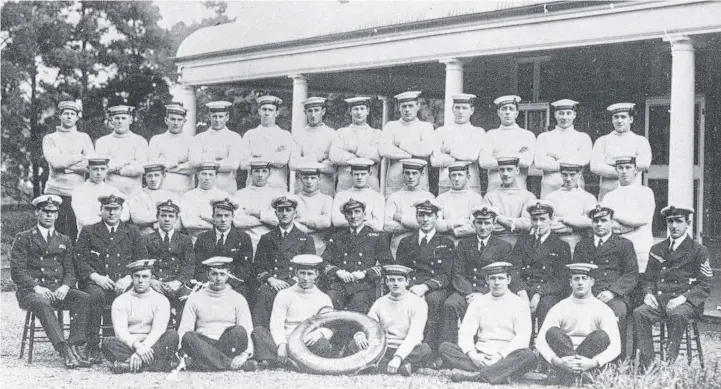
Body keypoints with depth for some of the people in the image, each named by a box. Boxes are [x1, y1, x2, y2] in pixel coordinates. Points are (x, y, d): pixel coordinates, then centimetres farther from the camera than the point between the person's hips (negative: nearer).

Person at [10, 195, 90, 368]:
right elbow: (17, 271, -2)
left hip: (58, 290, 4)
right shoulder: (23, 239, 8)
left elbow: (70, 269, 13)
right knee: (42, 304, -38)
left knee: (83, 298, -27)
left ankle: (74, 346, -34)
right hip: (30, 291, -4)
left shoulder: (64, 241, 21)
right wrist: (36, 287, -18)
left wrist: (65, 287, -10)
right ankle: (65, 351, -48)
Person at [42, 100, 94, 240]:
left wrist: (65, 164, -8)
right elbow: (55, 162, -9)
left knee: (76, 235, -1)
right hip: (55, 192, -1)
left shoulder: (84, 138, 13)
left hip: (77, 192, 1)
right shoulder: (50, 138, 9)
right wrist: (80, 157, -5)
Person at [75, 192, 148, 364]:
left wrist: (128, 278, -8)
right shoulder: (88, 232, 16)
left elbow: (143, 260, 10)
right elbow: (80, 260, 6)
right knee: (96, 295, -36)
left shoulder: (132, 232, 19)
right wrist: (96, 277, -11)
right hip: (96, 283, -1)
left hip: (124, 285, 1)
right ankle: (92, 347, -28)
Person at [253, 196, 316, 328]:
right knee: (263, 295, -36)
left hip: (295, 283, -1)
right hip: (271, 283, 1)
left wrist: (295, 281, -7)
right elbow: (258, 267, 17)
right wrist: (270, 279, -4)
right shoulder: (266, 238, 23)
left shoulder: (306, 239, 19)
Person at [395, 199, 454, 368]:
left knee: (434, 299, -37)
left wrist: (425, 286, -18)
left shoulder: (446, 244, 13)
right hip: (411, 286, 1)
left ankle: (432, 353, -39)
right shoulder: (406, 242, 22)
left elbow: (445, 275, 1)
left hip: (436, 289, -1)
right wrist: (408, 284, -11)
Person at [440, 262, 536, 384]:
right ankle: (500, 374, -33)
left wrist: (501, 356, -20)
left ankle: (474, 376, -41)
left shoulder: (519, 304, 5)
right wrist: (472, 354, -15)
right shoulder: (478, 302, 13)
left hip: (506, 359, -3)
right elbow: (465, 333, 5)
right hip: (480, 357, 3)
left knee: (528, 355, -34)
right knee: (445, 347, -18)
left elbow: (522, 338, -6)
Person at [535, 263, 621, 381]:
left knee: (601, 335, -26)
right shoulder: (559, 309, 5)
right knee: (552, 332, -24)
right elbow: (540, 341, -6)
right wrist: (557, 361, -27)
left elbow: (615, 345, -9)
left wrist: (593, 363, -28)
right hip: (563, 362, 1)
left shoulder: (602, 310, 3)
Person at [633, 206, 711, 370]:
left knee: (678, 315, -38)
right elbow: (647, 279, 22)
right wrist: (648, 293, -1)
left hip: (687, 302, -3)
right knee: (639, 313, -28)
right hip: (659, 299, 4)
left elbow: (704, 286, 0)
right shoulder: (657, 249, 20)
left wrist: (682, 298, -16)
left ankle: (670, 362, -33)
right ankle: (646, 364, -30)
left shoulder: (698, 250, 6)